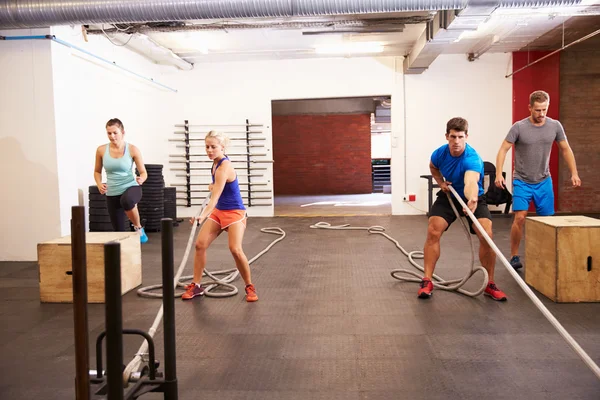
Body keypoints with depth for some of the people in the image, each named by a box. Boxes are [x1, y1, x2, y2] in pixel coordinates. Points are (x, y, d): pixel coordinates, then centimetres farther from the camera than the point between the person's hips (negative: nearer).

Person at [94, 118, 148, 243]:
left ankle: (138, 228, -14)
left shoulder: (132, 149, -7)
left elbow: (143, 172, -1)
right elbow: (97, 171, 13)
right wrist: (99, 184, -6)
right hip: (112, 193, 3)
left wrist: (141, 179, -25)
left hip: (131, 187, -3)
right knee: (118, 231, 3)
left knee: (126, 200, -39)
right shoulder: (101, 150, -1)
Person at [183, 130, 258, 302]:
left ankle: (250, 287, -1)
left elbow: (214, 198, -36)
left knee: (235, 249, -22)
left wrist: (202, 216, -48)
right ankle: (196, 285, 11)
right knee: (200, 244, -2)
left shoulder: (224, 167, -25)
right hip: (218, 211, 9)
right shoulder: (217, 162, 2)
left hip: (234, 212, -9)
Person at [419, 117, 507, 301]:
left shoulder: (472, 159, -34)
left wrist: (472, 200, -77)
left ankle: (490, 284, -3)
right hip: (448, 196, 3)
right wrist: (441, 182, -7)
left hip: (472, 198, -3)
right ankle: (427, 281, -10)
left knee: (486, 235, -22)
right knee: (433, 231, -18)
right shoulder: (440, 153, -17)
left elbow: (470, 183, -56)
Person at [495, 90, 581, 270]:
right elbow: (503, 149, -10)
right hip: (522, 182, -3)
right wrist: (499, 174, -20)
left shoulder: (555, 126, -1)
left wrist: (574, 173, 5)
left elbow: (565, 149, 10)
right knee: (520, 218, -12)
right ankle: (514, 256, 2)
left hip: (544, 182, 3)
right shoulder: (519, 127, -11)